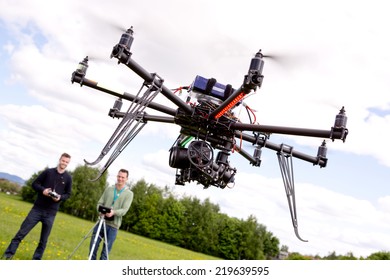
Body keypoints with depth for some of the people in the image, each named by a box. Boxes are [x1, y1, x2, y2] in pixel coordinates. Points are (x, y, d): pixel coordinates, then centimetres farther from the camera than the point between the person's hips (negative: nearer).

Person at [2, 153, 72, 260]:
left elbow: (68, 194, 8)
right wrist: (42, 190, -15)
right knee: (21, 232, -1)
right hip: (37, 208, 0)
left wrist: (60, 197, -13)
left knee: (44, 240, 6)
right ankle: (8, 255, 8)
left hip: (51, 212, 0)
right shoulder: (48, 172, 0)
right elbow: (35, 184, 4)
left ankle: (36, 260, 16)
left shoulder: (68, 178, 1)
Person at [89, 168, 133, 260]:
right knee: (93, 245, 5)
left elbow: (124, 210, -10)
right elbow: (100, 203, 9)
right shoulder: (108, 189, 10)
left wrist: (114, 212, -29)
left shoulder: (129, 193, 0)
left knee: (106, 250, 1)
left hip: (113, 225, -3)